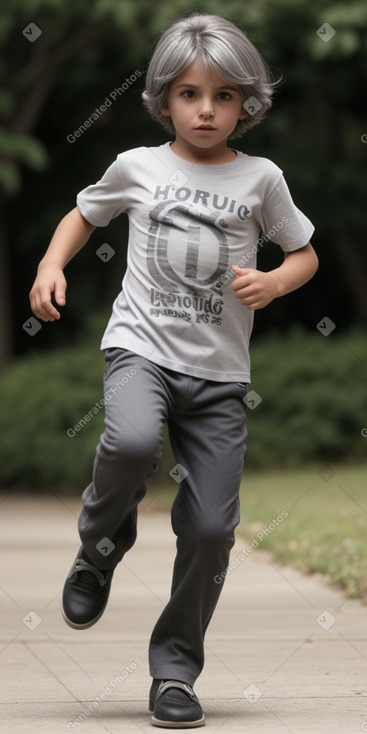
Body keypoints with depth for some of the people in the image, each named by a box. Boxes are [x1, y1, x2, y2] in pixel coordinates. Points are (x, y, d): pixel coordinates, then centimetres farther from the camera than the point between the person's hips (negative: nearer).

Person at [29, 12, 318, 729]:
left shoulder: (260, 179, 4)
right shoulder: (138, 167, 5)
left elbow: (305, 254, 15)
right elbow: (84, 213, 23)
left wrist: (272, 283, -7)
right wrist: (51, 266, 5)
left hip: (220, 373, 1)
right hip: (141, 347, -1)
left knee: (210, 528, -4)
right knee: (133, 443, -34)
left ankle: (175, 668, 14)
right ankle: (101, 544, -1)